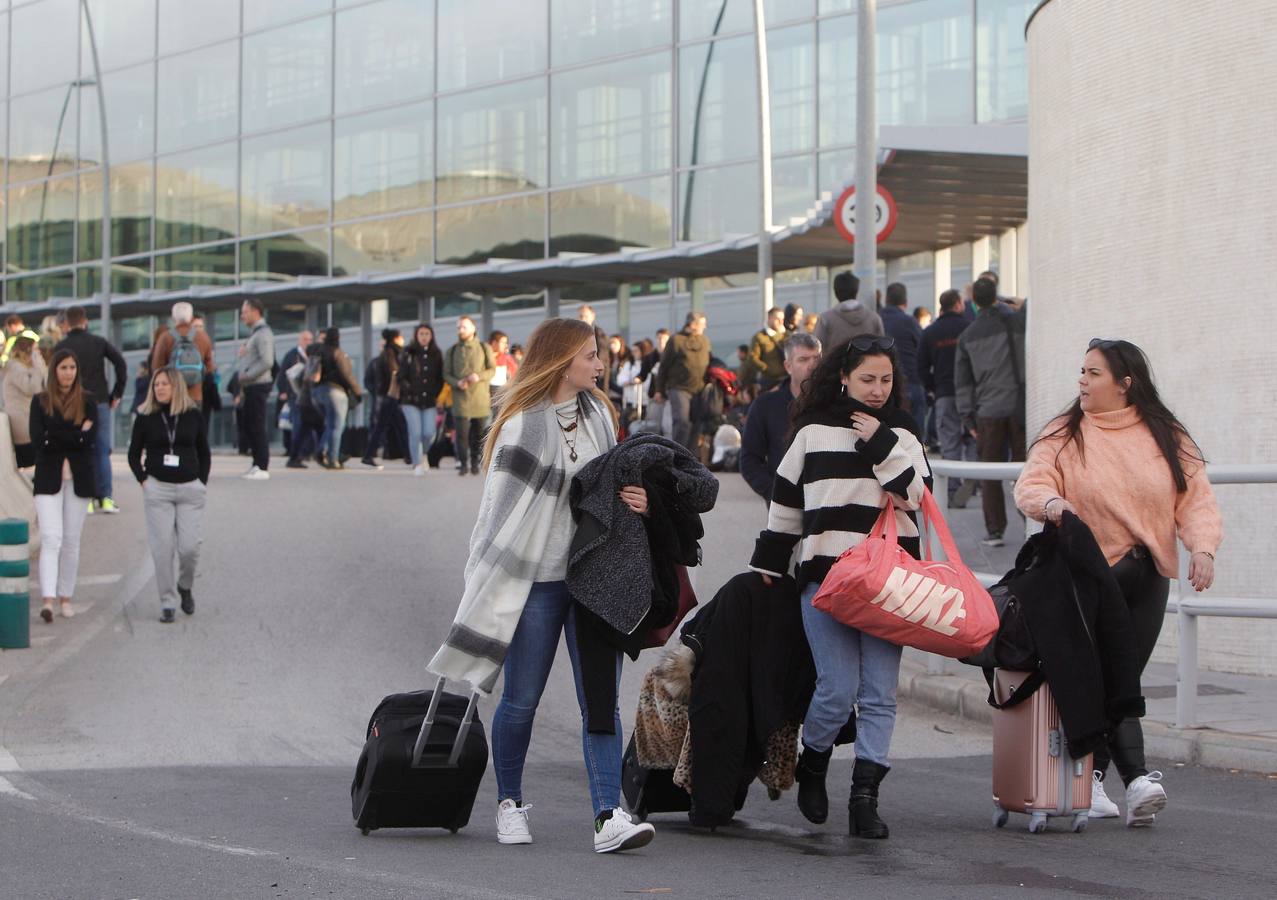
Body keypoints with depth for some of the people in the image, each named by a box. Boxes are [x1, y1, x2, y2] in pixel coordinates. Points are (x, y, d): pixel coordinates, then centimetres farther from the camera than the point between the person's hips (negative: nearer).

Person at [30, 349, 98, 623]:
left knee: (71, 540, 6)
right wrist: (76, 434, -10)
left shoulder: (87, 402, 5)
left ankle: (65, 598, 15)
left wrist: (55, 438, -12)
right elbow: (37, 440, -8)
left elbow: (90, 440, -8)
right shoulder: (40, 402, 4)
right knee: (51, 538, -12)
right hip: (49, 478, -1)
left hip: (79, 478, 1)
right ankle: (47, 599, -21)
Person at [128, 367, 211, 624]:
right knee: (162, 549, -3)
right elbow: (134, 453, 10)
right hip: (158, 489, 0)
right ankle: (167, 603, 5)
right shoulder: (145, 418, 2)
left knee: (190, 547, -5)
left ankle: (185, 587, 23)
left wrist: (202, 482, 5)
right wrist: (143, 480, -2)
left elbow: (204, 453, 13)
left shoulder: (192, 415, 4)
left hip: (190, 488, 1)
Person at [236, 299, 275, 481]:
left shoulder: (263, 333, -12)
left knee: (257, 426, -9)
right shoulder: (254, 333, 19)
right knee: (249, 425, 11)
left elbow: (267, 362, -22)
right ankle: (256, 464, 17)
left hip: (258, 385, -10)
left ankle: (262, 468, -8)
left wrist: (247, 375, -17)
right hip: (250, 386, 10)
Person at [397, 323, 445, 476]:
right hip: (411, 401, -2)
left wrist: (436, 394, 2)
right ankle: (416, 464, 1)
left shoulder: (436, 355, 8)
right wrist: (409, 389, -9)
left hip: (429, 401, 2)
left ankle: (423, 454, 23)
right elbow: (401, 377, 2)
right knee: (415, 432, -11)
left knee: (429, 433, -7)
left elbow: (440, 378, 11)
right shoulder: (409, 354, 2)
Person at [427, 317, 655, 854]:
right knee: (521, 699, 4)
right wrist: (484, 581, -10)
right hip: (537, 577, -5)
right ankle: (509, 804, 24)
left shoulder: (598, 413, 12)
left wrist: (637, 500, 1)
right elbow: (502, 507, -8)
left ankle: (609, 817, -12)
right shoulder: (522, 423, -8)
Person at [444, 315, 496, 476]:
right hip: (461, 397, 0)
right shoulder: (452, 351, 11)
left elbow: (492, 370, 3)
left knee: (478, 433, 5)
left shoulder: (484, 348, 7)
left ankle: (475, 462, 18)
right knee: (462, 432, -9)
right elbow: (446, 374, 8)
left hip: (480, 397, 0)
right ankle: (462, 463, -4)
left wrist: (479, 376, -17)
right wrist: (457, 383, -13)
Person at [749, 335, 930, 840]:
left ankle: (865, 798, 0)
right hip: (826, 575, -1)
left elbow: (917, 495, -4)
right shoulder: (814, 433, 9)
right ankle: (812, 765, 16)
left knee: (879, 694, -4)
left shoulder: (901, 436, 13)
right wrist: (767, 567, 19)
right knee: (838, 689, -10)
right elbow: (785, 503, 17)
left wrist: (882, 443, -8)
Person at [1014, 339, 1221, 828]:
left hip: (1147, 582, 2)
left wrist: (1202, 547, -14)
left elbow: (1195, 498, 3)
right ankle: (1137, 778, -16)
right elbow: (1030, 486, -7)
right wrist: (1049, 500, -30)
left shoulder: (1167, 437, 7)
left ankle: (1091, 778, 17)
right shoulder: (1063, 435, 3)